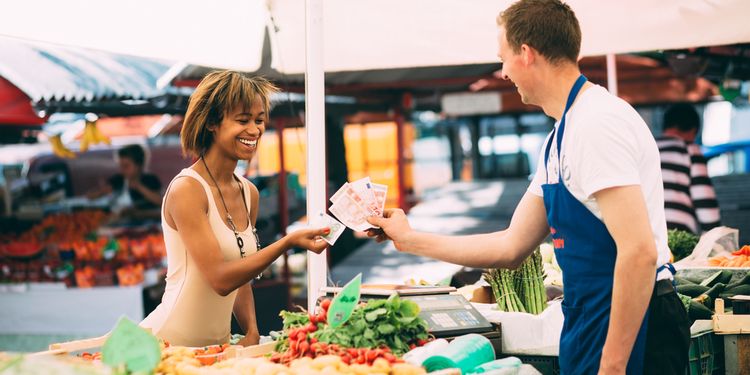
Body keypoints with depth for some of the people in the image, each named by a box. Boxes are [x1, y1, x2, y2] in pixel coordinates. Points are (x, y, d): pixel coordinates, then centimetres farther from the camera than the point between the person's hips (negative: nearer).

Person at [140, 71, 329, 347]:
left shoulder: (249, 194, 9)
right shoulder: (187, 189, -13)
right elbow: (220, 278, -19)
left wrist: (252, 332, 1)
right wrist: (288, 243, -24)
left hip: (217, 344, 7)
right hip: (168, 346, -7)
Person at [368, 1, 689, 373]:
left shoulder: (597, 123, -17)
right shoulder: (559, 139, 13)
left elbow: (639, 252, -24)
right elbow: (512, 247, 17)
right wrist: (409, 239, 21)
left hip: (630, 329, -9)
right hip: (590, 320, 9)